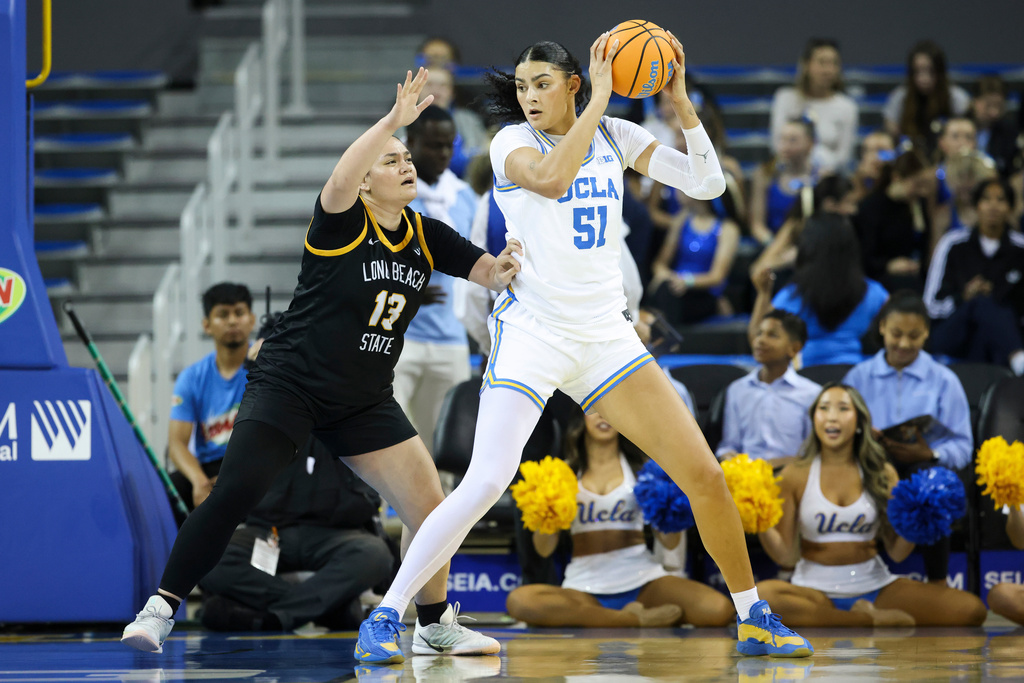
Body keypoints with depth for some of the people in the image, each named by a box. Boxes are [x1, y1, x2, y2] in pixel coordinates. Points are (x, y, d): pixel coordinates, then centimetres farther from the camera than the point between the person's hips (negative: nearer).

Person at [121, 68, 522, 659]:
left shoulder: (428, 237, 5)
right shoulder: (343, 223, -12)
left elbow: (491, 273, 3)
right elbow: (341, 181, -34)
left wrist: (506, 270, -21)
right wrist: (392, 121, -44)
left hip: (364, 403, 6)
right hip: (289, 384, -5)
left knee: (431, 511, -1)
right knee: (234, 495, -19)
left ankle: (437, 626, 19)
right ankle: (162, 609, -8)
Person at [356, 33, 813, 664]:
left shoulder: (616, 137, 6)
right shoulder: (513, 142, -5)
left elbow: (707, 184, 0)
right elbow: (550, 179, -28)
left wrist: (680, 101, -11)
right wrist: (600, 98, -26)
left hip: (607, 337, 4)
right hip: (532, 333, -4)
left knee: (705, 476, 1)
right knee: (486, 482, -21)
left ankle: (754, 621, 17)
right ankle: (386, 615, -12)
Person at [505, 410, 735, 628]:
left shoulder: (641, 467, 11)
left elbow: (670, 542, 7)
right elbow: (544, 549, 4)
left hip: (642, 580, 0)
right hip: (585, 587, 0)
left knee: (720, 609, -26)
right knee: (518, 600, -33)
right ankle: (632, 620, -21)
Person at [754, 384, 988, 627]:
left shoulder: (882, 475, 6)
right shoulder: (795, 475, 3)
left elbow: (896, 552, 5)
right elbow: (785, 555, -1)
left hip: (874, 587, 1)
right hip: (815, 588, -1)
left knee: (972, 609, -18)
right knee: (762, 594, -38)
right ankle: (870, 620, -21)